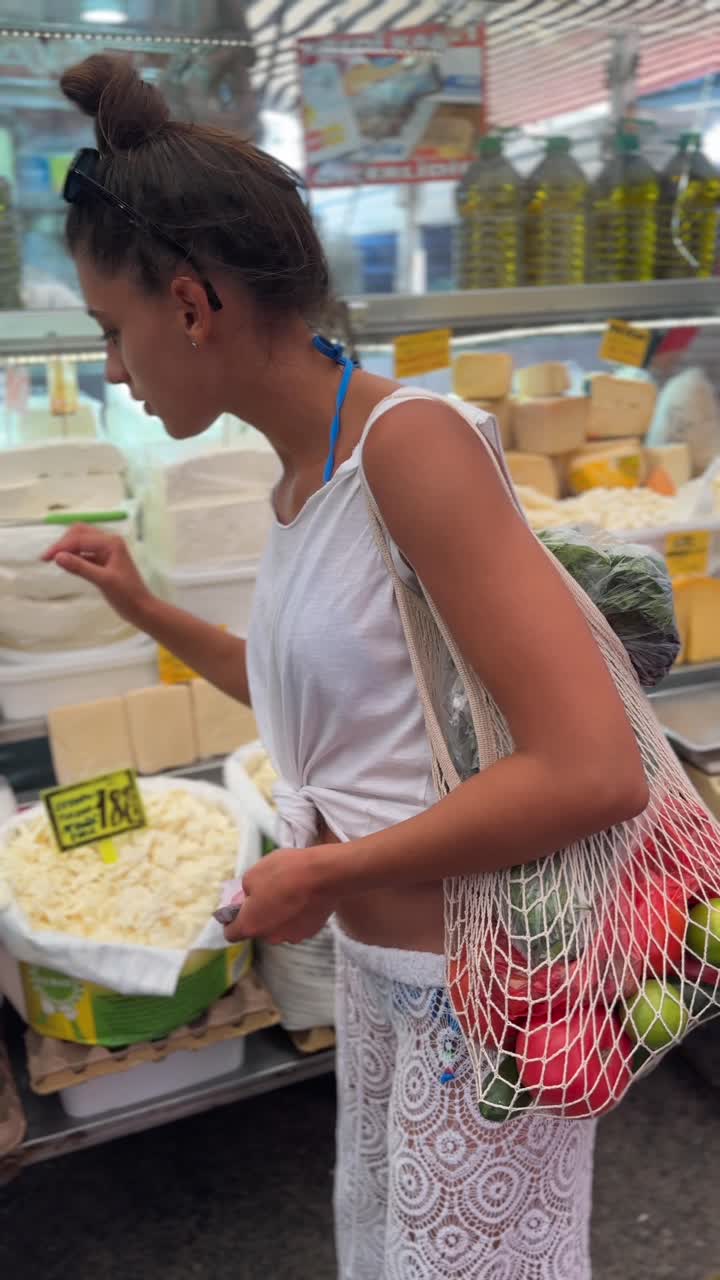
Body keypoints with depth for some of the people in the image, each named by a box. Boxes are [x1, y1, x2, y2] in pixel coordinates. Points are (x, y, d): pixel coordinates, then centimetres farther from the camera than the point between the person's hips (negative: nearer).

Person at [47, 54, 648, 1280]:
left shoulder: (408, 442, -23)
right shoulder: (301, 477, 2)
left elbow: (594, 772, -29)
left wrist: (324, 872, -20)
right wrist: (145, 609, 13)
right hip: (375, 965, 8)